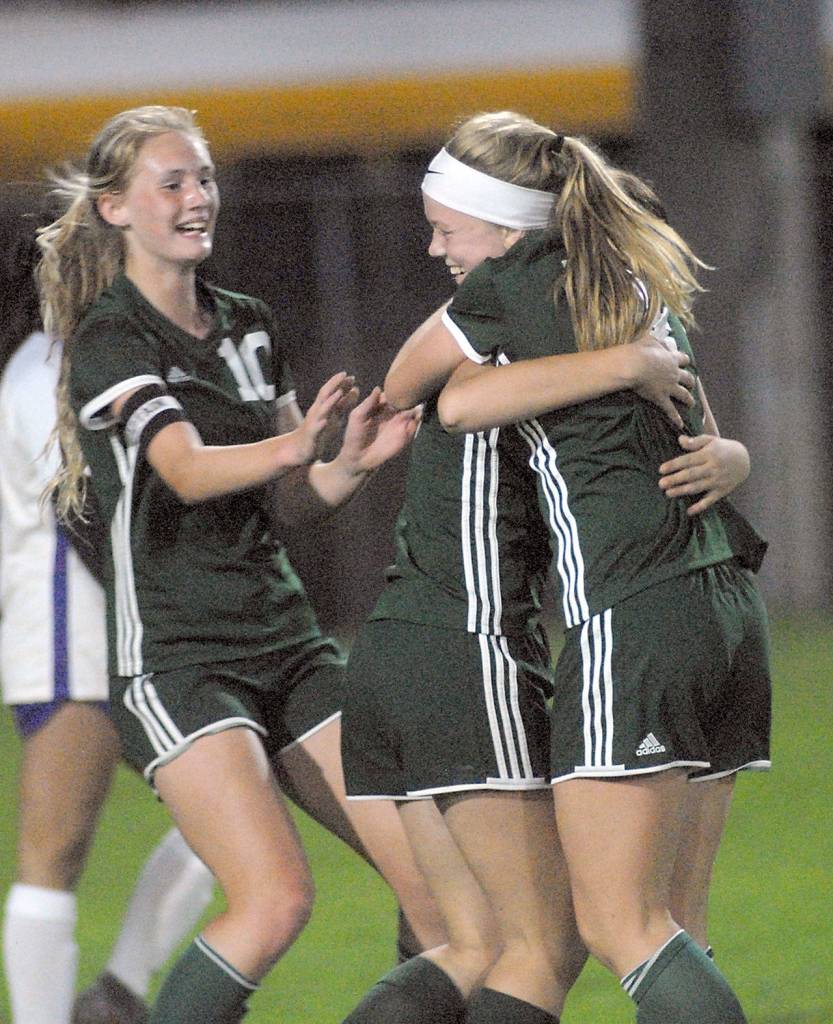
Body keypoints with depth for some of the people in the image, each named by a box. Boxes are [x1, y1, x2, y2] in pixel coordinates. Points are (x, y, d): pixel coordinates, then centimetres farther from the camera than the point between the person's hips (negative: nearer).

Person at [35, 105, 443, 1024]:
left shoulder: (249, 329, 14)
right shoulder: (109, 344, -8)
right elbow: (188, 472, -24)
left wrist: (352, 463, -6)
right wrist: (294, 445, -43)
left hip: (285, 641, 7)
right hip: (174, 661, -7)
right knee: (276, 897, -24)